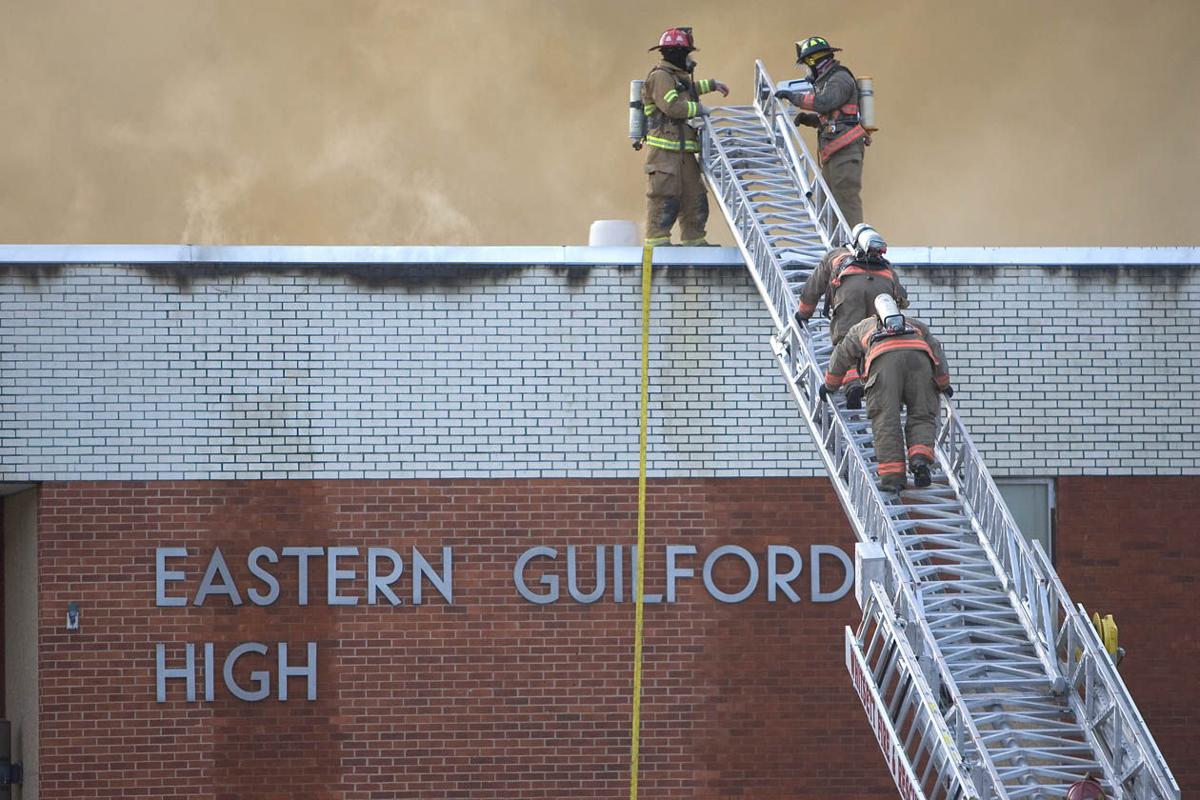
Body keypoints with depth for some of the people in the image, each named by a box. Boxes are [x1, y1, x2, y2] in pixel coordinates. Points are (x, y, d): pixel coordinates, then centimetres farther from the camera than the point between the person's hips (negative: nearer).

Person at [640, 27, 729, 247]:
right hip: (665, 148, -10)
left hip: (684, 151, 10)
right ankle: (656, 239, -14)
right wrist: (698, 109, -10)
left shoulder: (678, 77, 21)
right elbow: (672, 105, -23)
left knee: (694, 195, 9)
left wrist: (712, 85, 49)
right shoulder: (660, 76, -10)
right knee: (665, 195, -13)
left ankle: (693, 239, 14)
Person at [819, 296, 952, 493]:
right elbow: (936, 350, 36)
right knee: (921, 416, 7)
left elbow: (842, 356, 44)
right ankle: (920, 458, -18)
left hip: (884, 359, -1)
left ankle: (892, 475, -15)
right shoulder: (916, 325, 42)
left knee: (886, 419, -5)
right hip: (919, 356, 2)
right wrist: (944, 384, 47)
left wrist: (830, 385, 57)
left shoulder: (862, 328, 40)